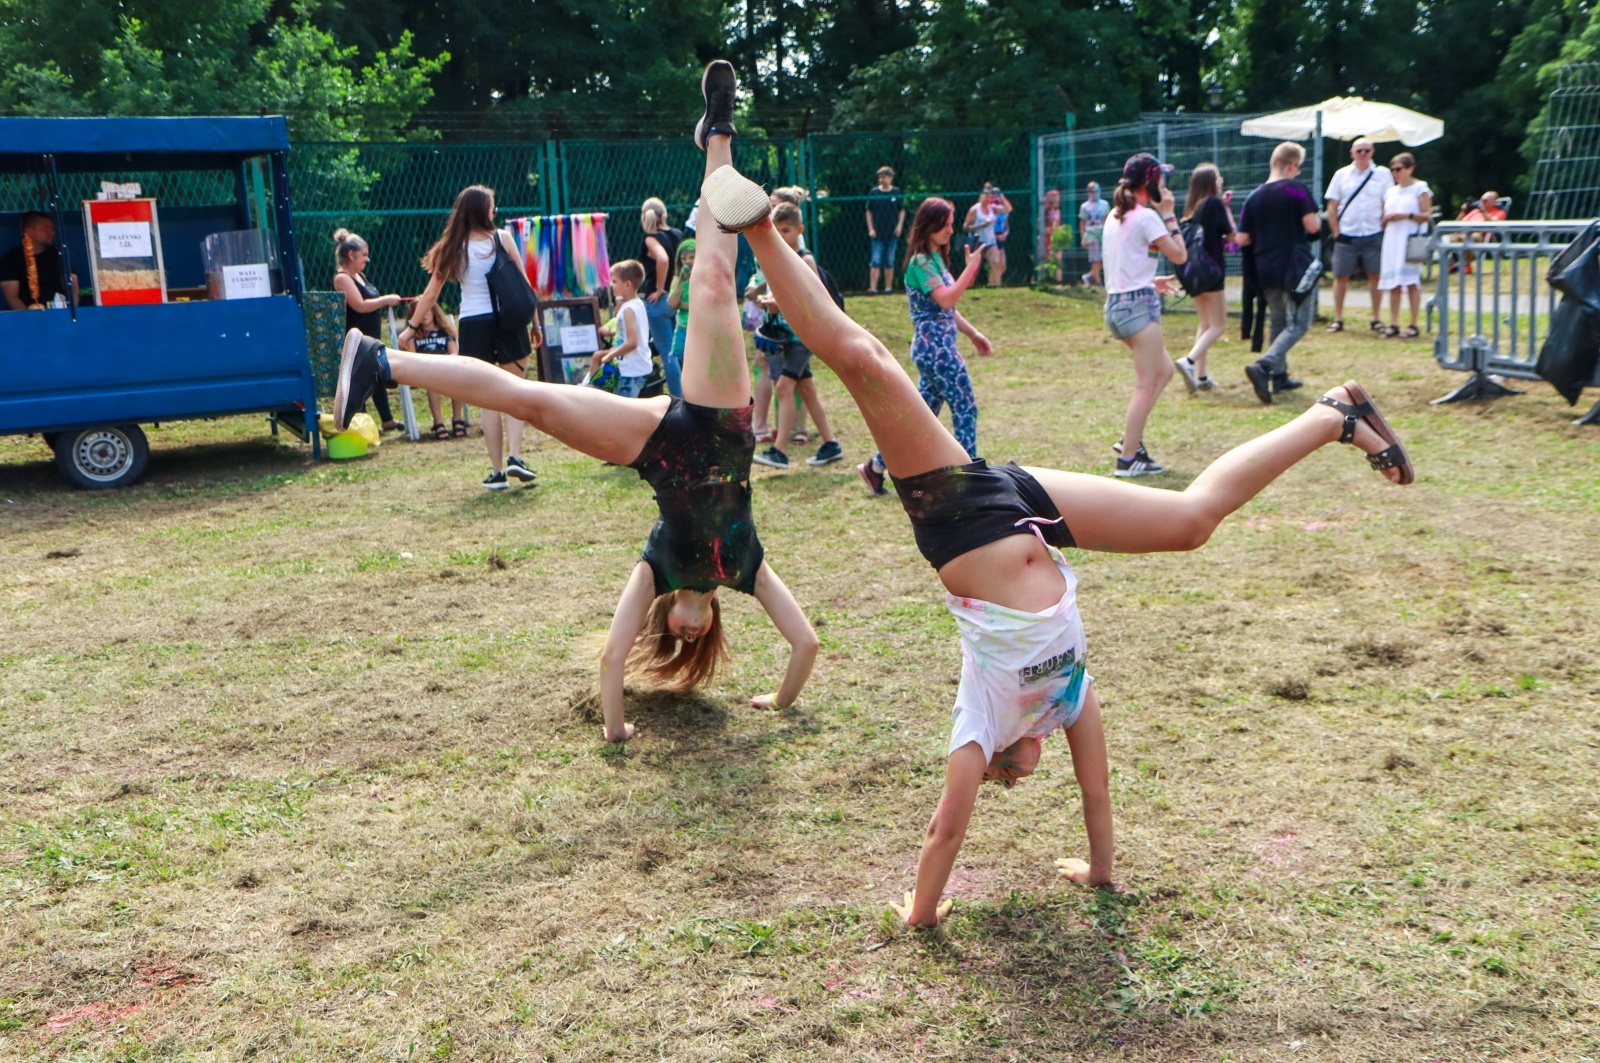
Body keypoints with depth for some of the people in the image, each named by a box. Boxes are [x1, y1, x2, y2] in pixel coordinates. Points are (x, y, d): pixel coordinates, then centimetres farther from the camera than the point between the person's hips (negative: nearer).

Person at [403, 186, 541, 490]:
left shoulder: (453, 248, 3)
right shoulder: (502, 238, 0)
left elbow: (430, 294, 4)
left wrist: (411, 327, 13)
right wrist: (534, 321, 9)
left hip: (472, 325, 1)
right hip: (507, 322, -1)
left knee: (489, 401, 6)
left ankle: (497, 472, 6)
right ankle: (514, 456, -7)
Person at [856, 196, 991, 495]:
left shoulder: (935, 258, 16)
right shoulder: (921, 261, -14)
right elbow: (946, 300, -24)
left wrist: (973, 334, 20)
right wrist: (971, 268, -23)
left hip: (936, 347, 10)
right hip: (935, 348, -10)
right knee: (965, 407, -4)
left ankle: (876, 466, 16)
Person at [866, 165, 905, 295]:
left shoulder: (896, 193, 2)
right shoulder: (873, 192, 0)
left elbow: (902, 210, 9)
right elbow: (869, 211, 4)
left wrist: (899, 225, -3)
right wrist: (870, 229, -3)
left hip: (892, 233, 1)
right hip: (877, 233, -1)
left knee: (889, 261, 7)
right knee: (875, 261, -7)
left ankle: (888, 287, 13)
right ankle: (873, 287, -11)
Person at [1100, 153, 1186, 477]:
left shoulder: (1115, 215, 14)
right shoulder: (1146, 217, -12)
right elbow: (1180, 256, -11)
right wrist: (1168, 215, -5)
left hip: (1115, 302, 9)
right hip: (1139, 304, -9)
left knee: (1163, 370, 19)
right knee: (1146, 383, -4)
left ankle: (1130, 439, 15)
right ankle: (1128, 458, -5)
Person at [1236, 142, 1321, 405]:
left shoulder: (1254, 196, 5)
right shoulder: (1295, 189, -9)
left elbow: (1242, 239, 4)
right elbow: (1312, 226, -14)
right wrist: (1318, 221, 9)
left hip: (1265, 270, 6)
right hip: (1295, 267, -6)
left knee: (1278, 322, 19)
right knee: (1298, 324, -2)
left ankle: (1279, 376, 21)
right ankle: (1263, 366, -21)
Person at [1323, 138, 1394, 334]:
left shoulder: (1382, 174, 4)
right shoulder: (1341, 174, 5)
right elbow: (1332, 207, 4)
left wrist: (1383, 228, -4)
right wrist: (1336, 233, -4)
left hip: (1373, 235, 0)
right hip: (1346, 236, 0)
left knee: (1375, 275, 4)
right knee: (1341, 276, 2)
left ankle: (1376, 318, 12)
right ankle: (1338, 318, 9)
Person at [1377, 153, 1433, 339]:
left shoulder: (1420, 188, 2)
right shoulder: (1390, 192, 18)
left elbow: (1427, 215, -5)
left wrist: (1406, 215, -17)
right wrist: (1387, 218, -1)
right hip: (1392, 241, 6)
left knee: (1411, 282, -6)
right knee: (1393, 283, 2)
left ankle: (1413, 325, -4)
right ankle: (1393, 324, 4)